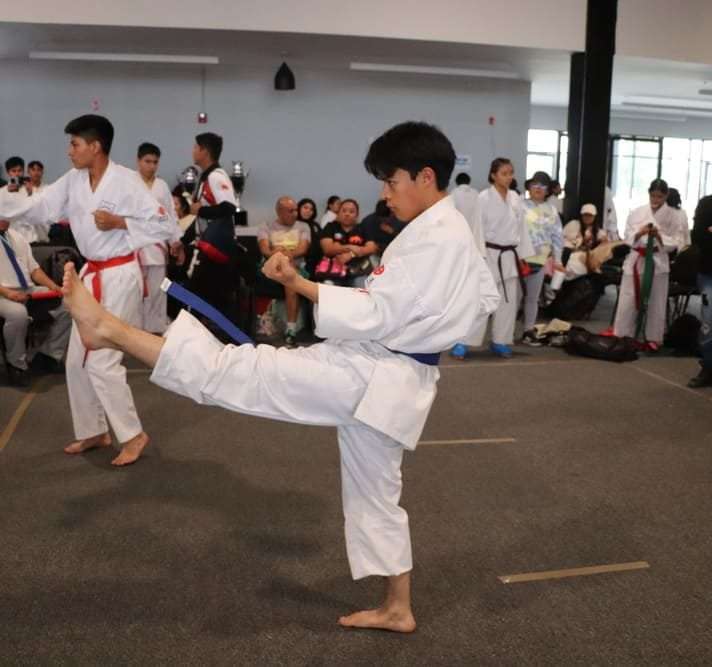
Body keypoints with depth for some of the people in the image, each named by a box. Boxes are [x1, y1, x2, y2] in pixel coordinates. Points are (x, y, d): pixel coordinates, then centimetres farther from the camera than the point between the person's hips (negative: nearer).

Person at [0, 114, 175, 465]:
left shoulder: (126, 181, -16)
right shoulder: (73, 181, 5)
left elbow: (163, 226, -15)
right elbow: (37, 207, 4)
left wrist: (118, 222, -21)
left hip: (119, 277, -8)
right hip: (91, 275, 8)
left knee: (102, 361, -8)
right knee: (77, 360, 13)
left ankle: (132, 435, 9)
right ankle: (94, 431, 28)